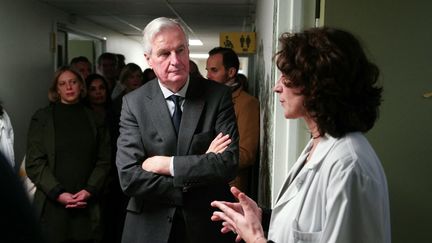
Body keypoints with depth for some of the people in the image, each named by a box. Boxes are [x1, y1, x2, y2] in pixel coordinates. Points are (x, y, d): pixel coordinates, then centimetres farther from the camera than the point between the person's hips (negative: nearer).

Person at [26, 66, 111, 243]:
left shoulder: (94, 120, 11)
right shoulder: (42, 118, 6)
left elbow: (104, 160, 6)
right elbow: (34, 162, -1)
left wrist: (90, 190, -9)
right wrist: (58, 193, -11)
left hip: (87, 206, 1)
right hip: (52, 205, -1)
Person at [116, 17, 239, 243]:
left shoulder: (218, 95, -7)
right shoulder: (133, 103, -7)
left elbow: (229, 163, -16)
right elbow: (129, 178, -15)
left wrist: (167, 164, -18)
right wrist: (202, 166, -18)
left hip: (208, 225, 0)